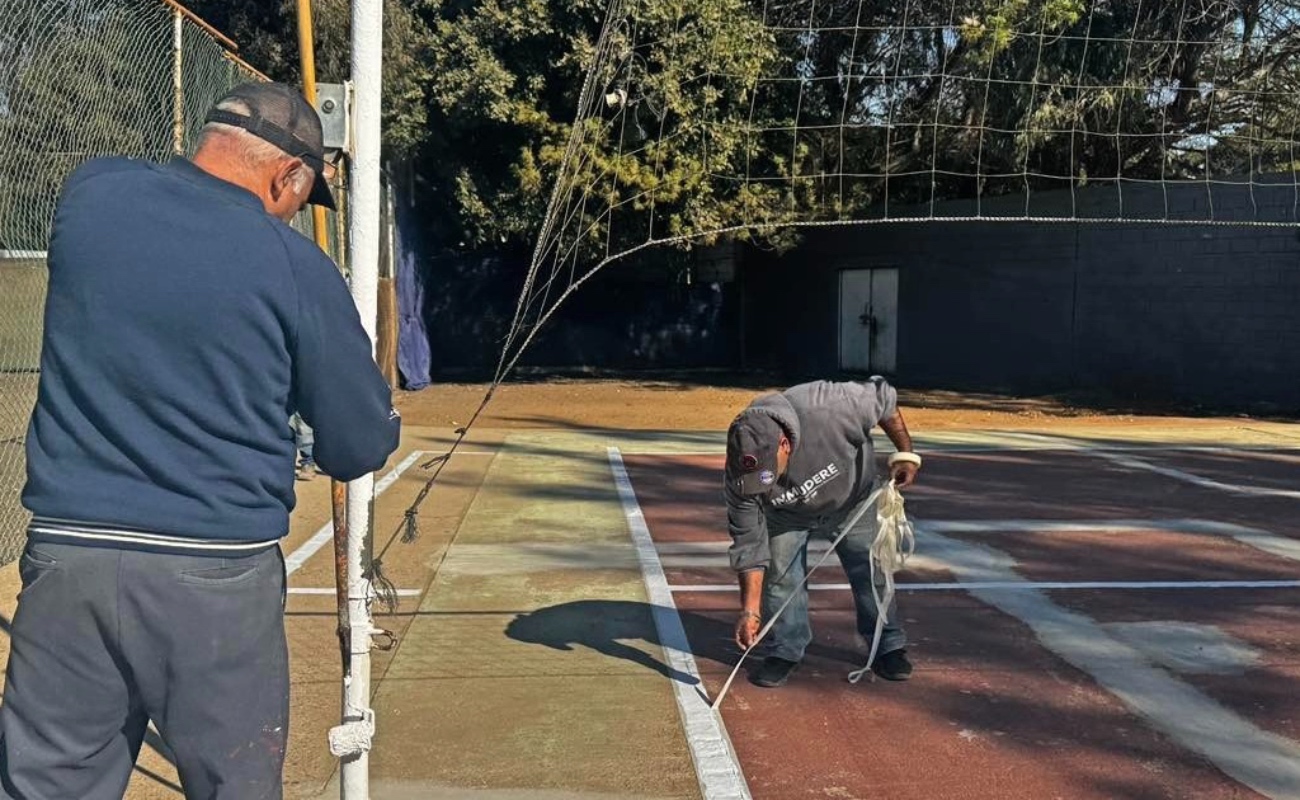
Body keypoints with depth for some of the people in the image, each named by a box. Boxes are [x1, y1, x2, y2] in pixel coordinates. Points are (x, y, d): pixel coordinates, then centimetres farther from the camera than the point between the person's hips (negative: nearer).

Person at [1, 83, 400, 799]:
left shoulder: (89, 193, 2)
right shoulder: (297, 267, -9)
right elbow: (360, 449, -2)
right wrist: (386, 420, 19)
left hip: (64, 558, 3)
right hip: (218, 579, -3)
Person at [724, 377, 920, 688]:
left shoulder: (829, 409, -45)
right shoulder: (739, 475, -35)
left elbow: (882, 396, -24)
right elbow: (748, 544, -26)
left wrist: (905, 454, -20)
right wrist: (750, 610, -28)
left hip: (850, 501, 0)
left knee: (871, 571, 4)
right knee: (780, 575, -8)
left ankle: (888, 647, 22)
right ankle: (785, 651, 12)